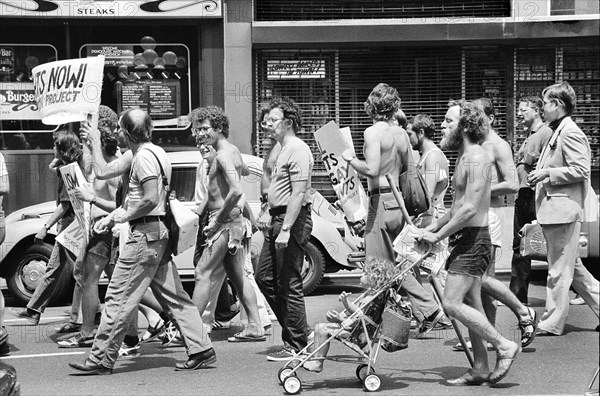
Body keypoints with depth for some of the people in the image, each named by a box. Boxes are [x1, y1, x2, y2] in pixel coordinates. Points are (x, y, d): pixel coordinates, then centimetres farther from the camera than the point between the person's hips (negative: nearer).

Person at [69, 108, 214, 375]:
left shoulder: (144, 156, -14)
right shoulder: (157, 153, 16)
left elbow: (151, 199, -24)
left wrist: (124, 216, -11)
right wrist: (111, 217, 17)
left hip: (145, 233, -10)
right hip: (160, 232, 10)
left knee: (119, 297, -5)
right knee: (173, 296, 11)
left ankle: (101, 360, -2)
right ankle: (201, 350, 10)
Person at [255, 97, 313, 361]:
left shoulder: (298, 150, -14)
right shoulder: (283, 150, 19)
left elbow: (298, 193, -21)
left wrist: (286, 228, -26)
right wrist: (271, 222, 22)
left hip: (292, 220, -11)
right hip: (278, 220, 11)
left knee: (289, 284, -6)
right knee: (264, 277, 12)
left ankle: (296, 345, 1)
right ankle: (299, 332, 19)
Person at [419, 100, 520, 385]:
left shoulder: (476, 159, -16)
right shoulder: (466, 157, 16)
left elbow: (470, 209, -22)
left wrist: (438, 236, -16)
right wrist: (433, 226, 13)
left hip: (474, 238, -10)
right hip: (466, 238, 10)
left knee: (452, 303, -14)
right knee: (471, 305, 10)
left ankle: (504, 346, -7)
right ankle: (480, 369, 13)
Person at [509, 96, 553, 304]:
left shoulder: (546, 133, -10)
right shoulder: (528, 136, 19)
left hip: (536, 195, -9)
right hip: (522, 196, 9)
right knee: (519, 247, 10)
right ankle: (517, 295, 15)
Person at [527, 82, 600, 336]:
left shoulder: (570, 133, -14)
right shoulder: (557, 133, 17)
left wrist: (547, 173, -17)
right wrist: (539, 177, 11)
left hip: (564, 210, -11)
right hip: (554, 211, 11)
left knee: (559, 271, -3)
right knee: (572, 268, 15)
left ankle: (552, 323, 2)